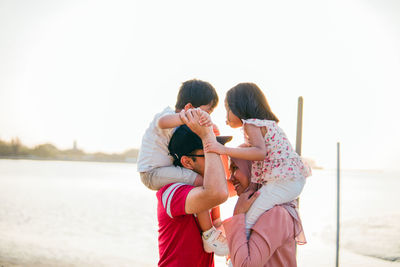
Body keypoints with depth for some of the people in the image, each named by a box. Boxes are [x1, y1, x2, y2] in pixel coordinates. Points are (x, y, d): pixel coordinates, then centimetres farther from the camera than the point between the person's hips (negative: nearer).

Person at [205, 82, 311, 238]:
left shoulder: (251, 124, -8)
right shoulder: (266, 123, 24)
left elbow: (260, 152, -24)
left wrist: (225, 150, -26)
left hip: (283, 182, -11)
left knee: (246, 222, -13)